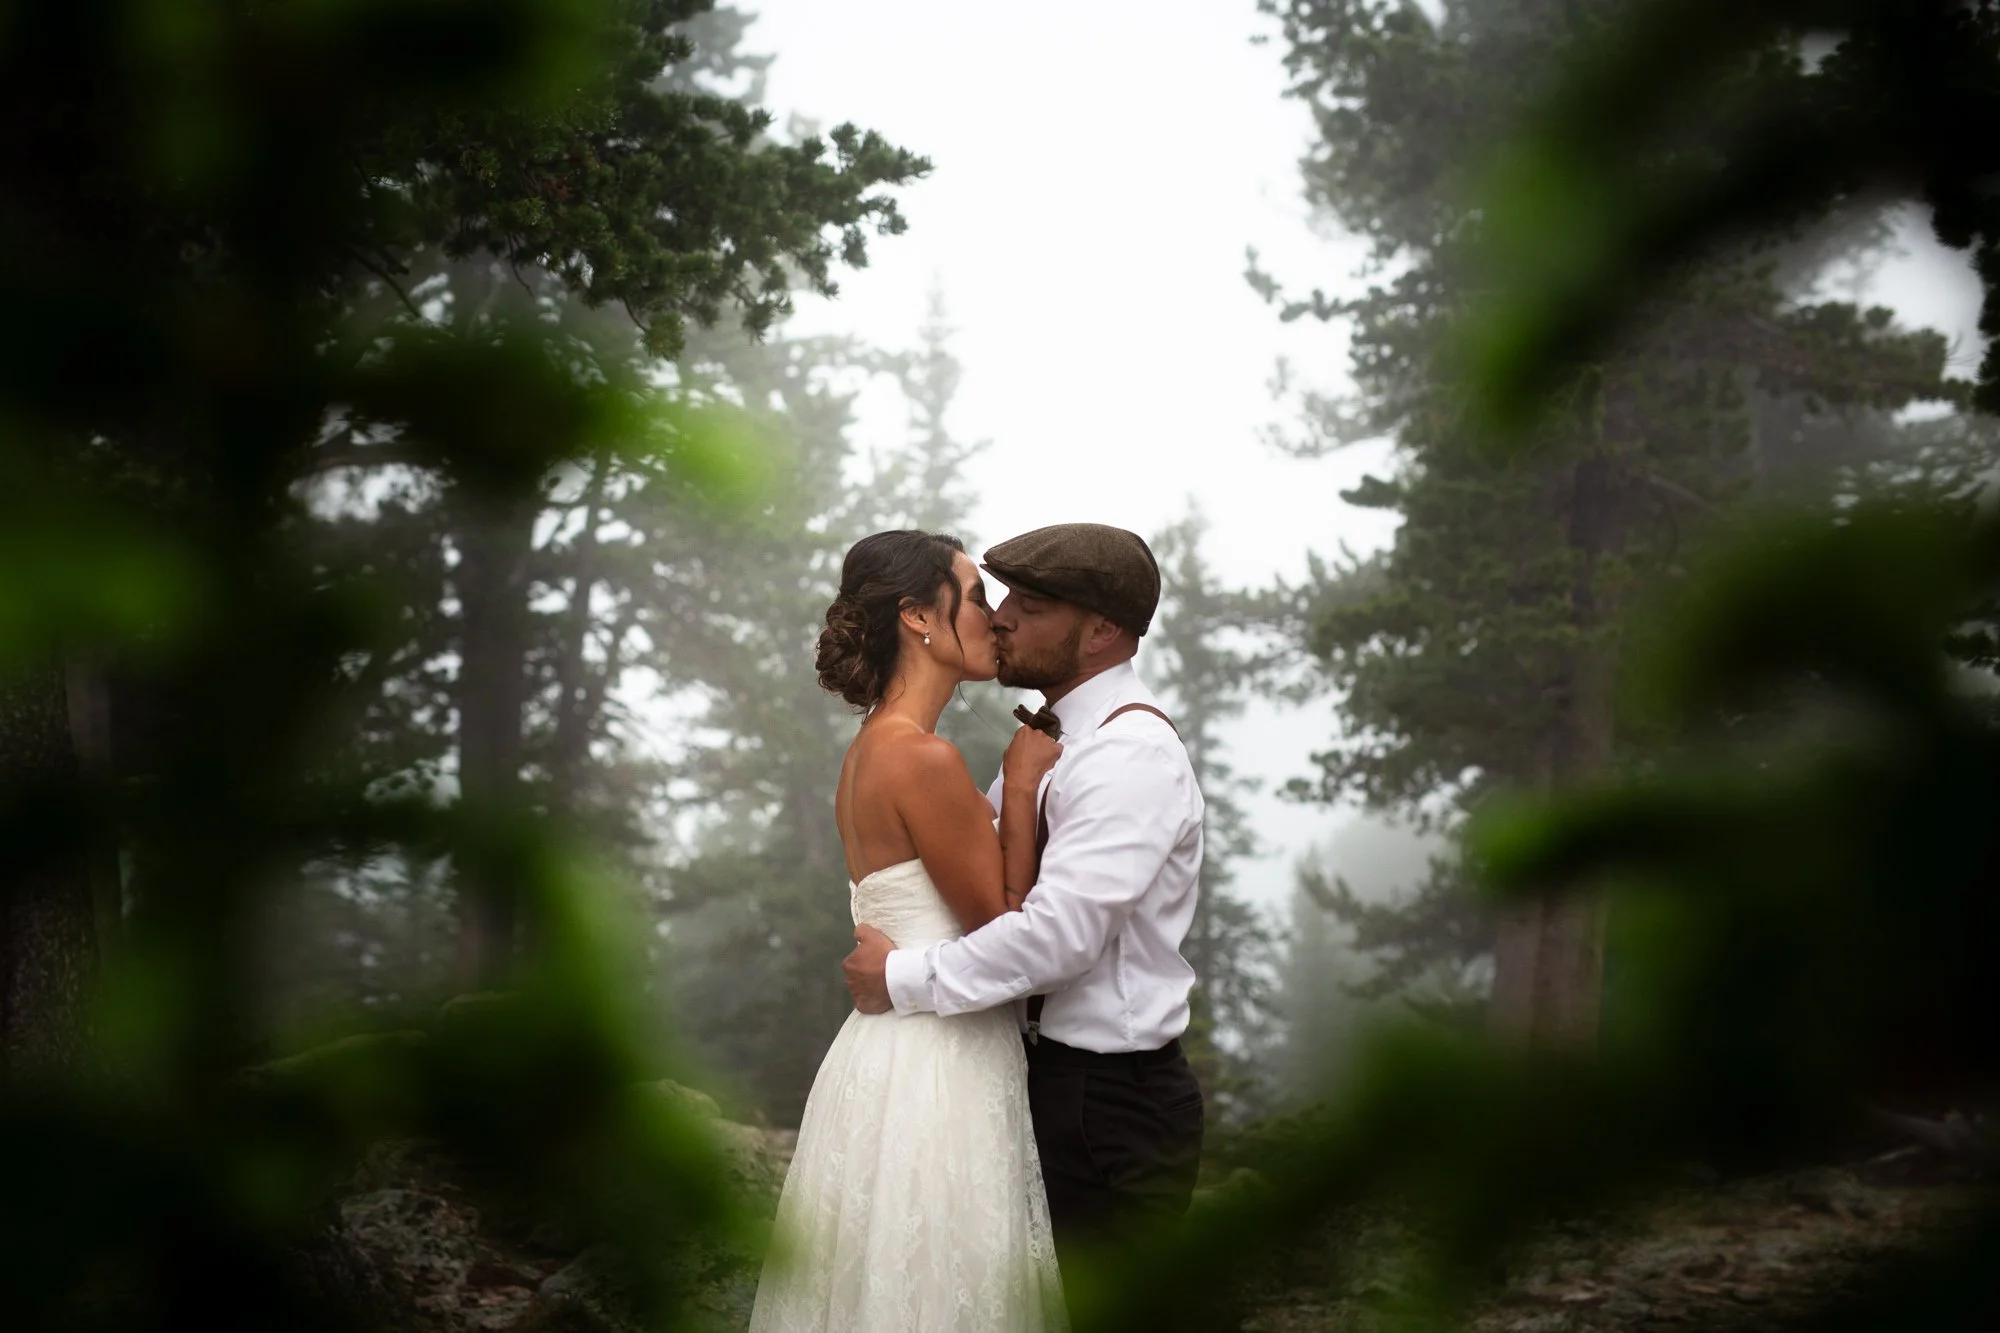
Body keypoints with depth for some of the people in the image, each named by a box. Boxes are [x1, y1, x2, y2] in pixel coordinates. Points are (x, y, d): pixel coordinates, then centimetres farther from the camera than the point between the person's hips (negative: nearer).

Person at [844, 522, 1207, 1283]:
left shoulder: (1130, 754, -20)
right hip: (1051, 1074, 9)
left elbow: (1061, 932, -28)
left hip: (1112, 1104, -9)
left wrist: (905, 978, -20)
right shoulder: (1051, 735, 12)